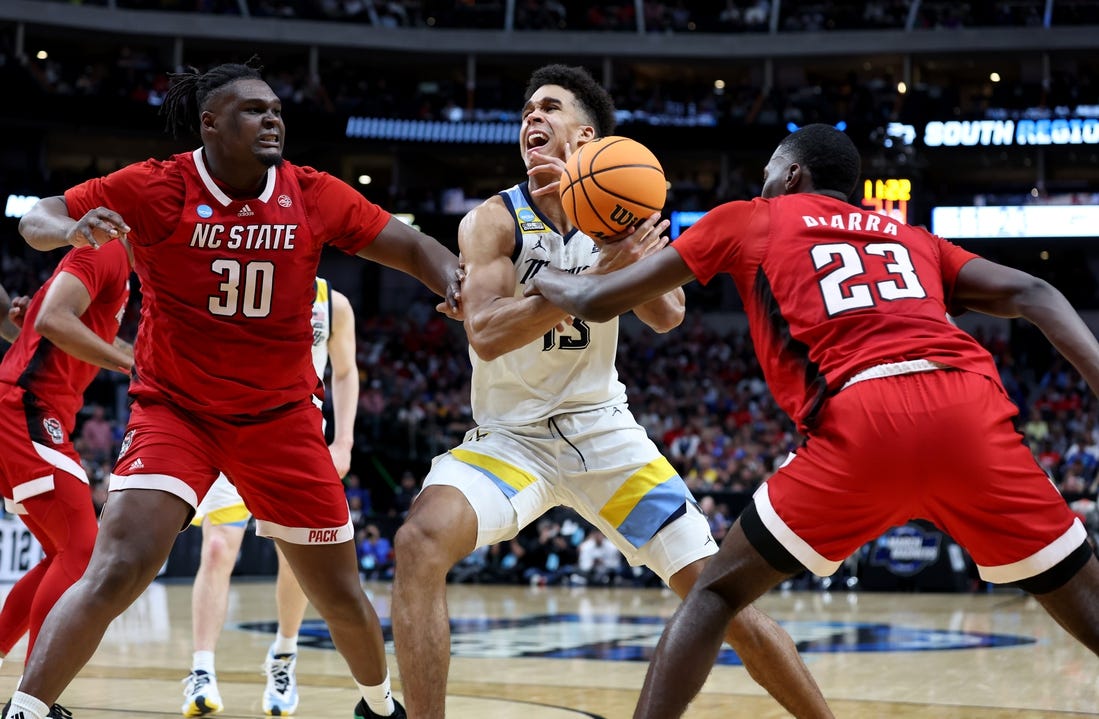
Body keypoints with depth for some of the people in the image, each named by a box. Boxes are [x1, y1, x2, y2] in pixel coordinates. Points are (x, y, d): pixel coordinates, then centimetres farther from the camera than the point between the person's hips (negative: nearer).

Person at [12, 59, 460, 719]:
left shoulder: (313, 195, -6)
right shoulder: (157, 188, -12)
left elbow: (412, 247, -1)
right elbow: (36, 218, -7)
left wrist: (453, 278, -24)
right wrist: (70, 229, -31)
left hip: (282, 417, 3)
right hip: (176, 410, -3)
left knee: (340, 594, 11)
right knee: (118, 571, -24)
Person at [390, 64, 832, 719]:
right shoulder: (494, 221, -10)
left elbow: (667, 315, -16)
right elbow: (487, 335, -26)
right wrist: (600, 274, -34)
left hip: (603, 432, 2)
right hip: (510, 436, -2)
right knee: (423, 541, -32)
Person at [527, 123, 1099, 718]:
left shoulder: (750, 220, 25)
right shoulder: (911, 238, 33)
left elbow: (597, 302, 27)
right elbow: (1029, 294, 17)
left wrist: (543, 279, 47)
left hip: (865, 422, -3)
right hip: (972, 409, 3)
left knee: (717, 592, 16)